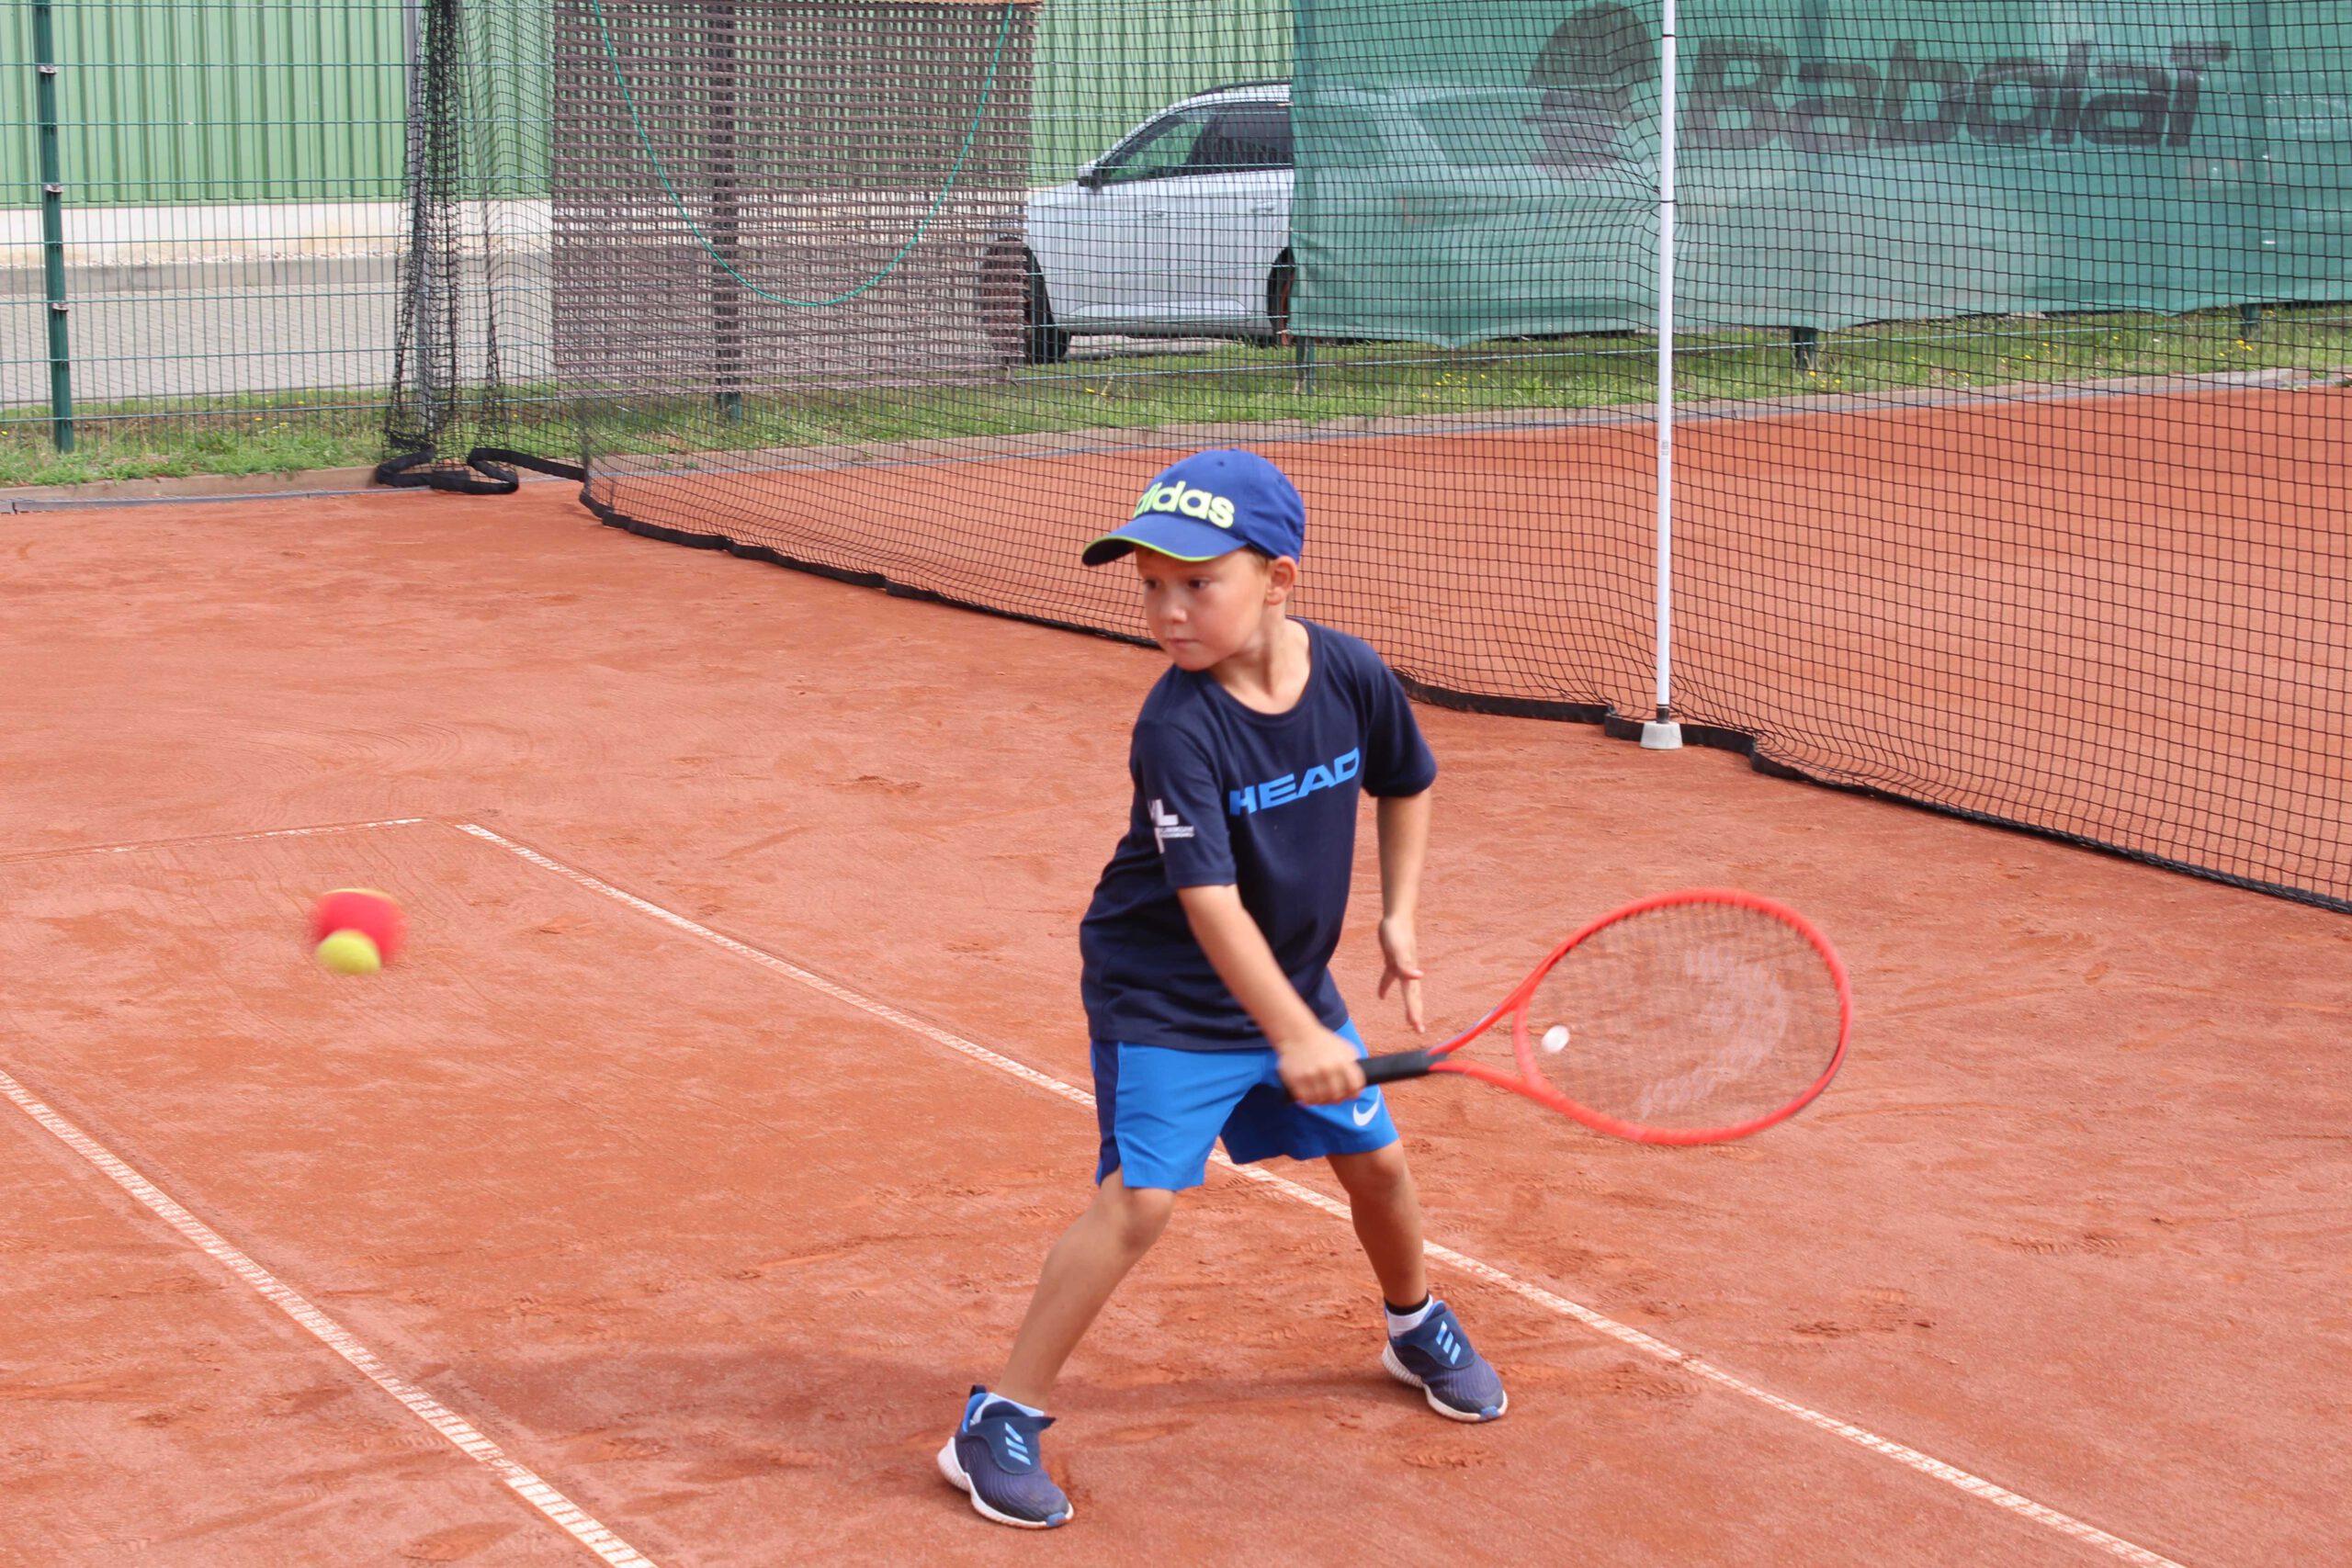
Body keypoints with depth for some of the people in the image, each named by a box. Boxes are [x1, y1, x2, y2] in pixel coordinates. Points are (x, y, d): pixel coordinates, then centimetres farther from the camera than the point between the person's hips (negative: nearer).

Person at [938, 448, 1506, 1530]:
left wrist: (1398, 915, 6)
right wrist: (1293, 1035, -39)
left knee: (1375, 1159, 15)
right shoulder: (1178, 728, -28)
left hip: (1294, 978, 6)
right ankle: (999, 1426, -10)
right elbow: (1209, 902, -33)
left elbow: (1405, 783, 10)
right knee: (1140, 1194, -17)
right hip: (1165, 995, -6)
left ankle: (1417, 1330, 46)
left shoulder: (1350, 674, -12)